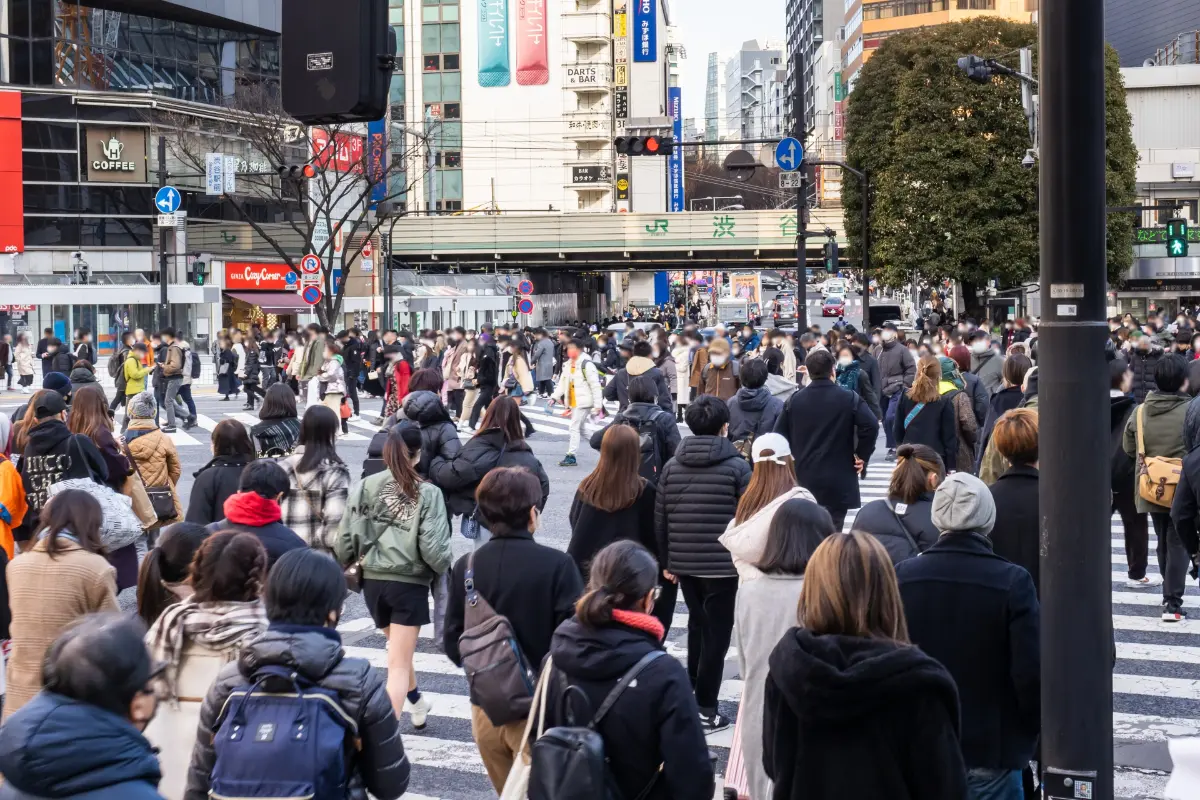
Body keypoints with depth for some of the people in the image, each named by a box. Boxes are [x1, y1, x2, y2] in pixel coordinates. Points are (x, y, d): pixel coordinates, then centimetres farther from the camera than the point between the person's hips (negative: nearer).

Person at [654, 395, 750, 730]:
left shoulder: (672, 466, 5)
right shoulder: (737, 467, -8)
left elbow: (660, 519, 6)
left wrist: (666, 561, 14)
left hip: (683, 563, 5)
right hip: (723, 565, -5)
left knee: (697, 625, 22)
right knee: (716, 634, 3)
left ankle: (689, 695, 28)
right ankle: (705, 709, 3)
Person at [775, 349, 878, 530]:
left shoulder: (794, 400, 5)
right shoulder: (849, 399, -6)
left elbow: (779, 434, 5)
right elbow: (871, 425, -19)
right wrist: (862, 456, -7)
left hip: (804, 479, 3)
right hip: (838, 481, -3)